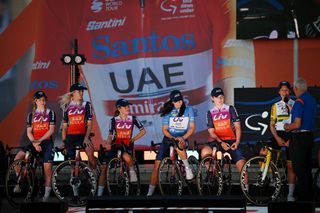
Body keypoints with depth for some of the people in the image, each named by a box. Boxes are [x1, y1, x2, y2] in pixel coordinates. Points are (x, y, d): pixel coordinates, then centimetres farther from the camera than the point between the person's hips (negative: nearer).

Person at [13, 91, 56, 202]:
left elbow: (51, 130, -5)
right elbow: (29, 132, 5)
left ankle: (47, 192, 2)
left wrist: (40, 140, -16)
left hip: (47, 142, -2)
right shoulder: (31, 115, 12)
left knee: (47, 167, -10)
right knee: (18, 157, -22)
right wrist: (34, 143, -13)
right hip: (34, 143, 2)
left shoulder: (50, 113, 4)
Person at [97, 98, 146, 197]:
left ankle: (132, 173, -8)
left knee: (126, 156, -39)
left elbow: (143, 131, 4)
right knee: (104, 167, -9)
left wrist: (133, 139, -5)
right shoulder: (114, 120, -2)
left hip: (127, 144, -2)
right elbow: (110, 135, 0)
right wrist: (108, 144, -19)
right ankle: (99, 192, -2)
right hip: (115, 144, 2)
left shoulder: (132, 119, -2)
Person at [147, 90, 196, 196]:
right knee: (156, 166, -8)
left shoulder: (188, 109, 1)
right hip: (168, 139, 2)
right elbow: (164, 129, 3)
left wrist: (182, 138, -17)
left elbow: (192, 127, -1)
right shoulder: (168, 111, 4)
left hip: (182, 138, -2)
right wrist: (173, 138, -17)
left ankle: (188, 169, -22)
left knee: (179, 145, -41)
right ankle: (150, 192, -2)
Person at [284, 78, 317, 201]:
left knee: (299, 170, -3)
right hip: (310, 136, 9)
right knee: (307, 169, 15)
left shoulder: (299, 102, -17)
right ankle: (309, 197, 21)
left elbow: (297, 124, -23)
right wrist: (291, 127, 19)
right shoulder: (312, 100, 10)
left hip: (299, 138, -9)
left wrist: (288, 126, -4)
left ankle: (302, 198, -1)